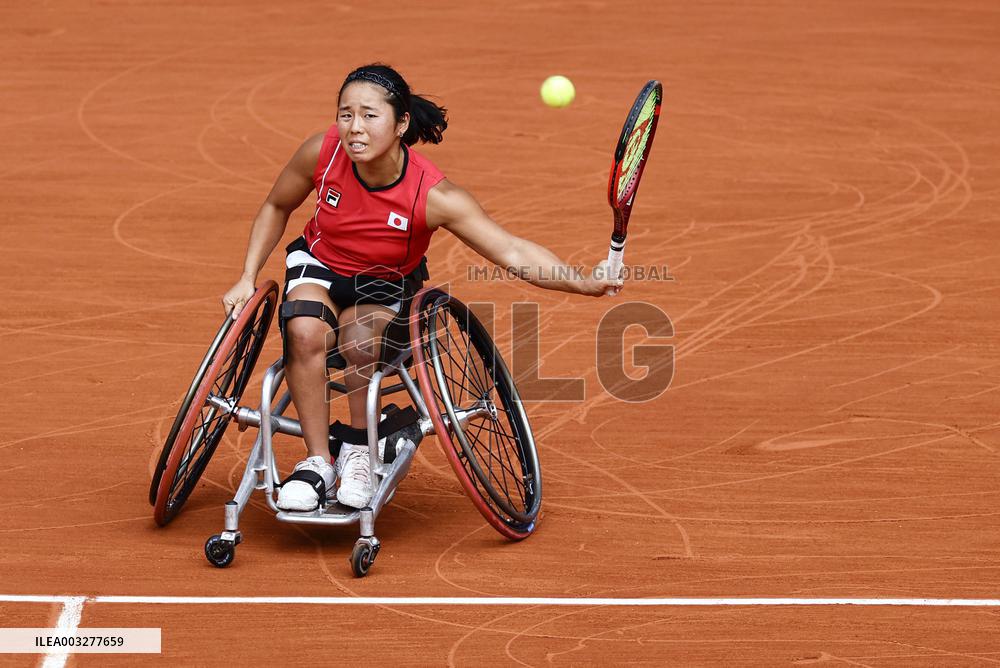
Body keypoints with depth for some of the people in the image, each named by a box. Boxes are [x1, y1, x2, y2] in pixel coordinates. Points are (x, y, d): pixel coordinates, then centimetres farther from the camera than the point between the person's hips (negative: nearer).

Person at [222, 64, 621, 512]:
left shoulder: (433, 196, -30)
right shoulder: (322, 153, -23)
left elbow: (513, 251, -34)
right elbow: (276, 209, 0)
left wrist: (584, 283, -49)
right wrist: (248, 278, -5)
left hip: (383, 288, -1)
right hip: (319, 265, 1)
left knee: (359, 340, -34)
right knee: (306, 331, -32)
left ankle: (359, 451, -9)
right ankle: (318, 461, -18)